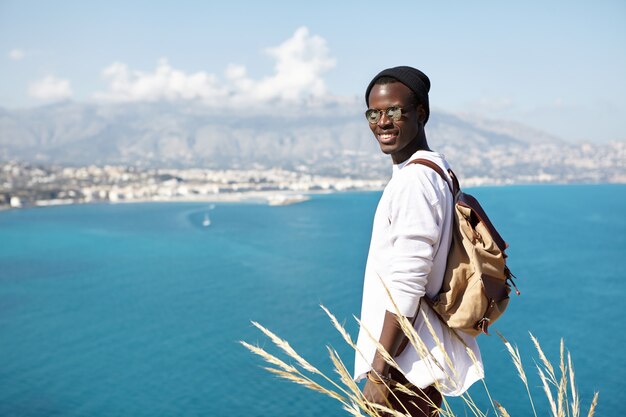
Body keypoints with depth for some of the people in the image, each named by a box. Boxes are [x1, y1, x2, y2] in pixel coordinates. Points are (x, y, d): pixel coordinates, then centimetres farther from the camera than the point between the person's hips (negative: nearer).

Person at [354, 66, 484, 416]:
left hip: (407, 366, -10)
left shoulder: (413, 181, -20)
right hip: (418, 358, 10)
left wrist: (378, 373, -19)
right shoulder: (436, 171, 11)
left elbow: (405, 289, -24)